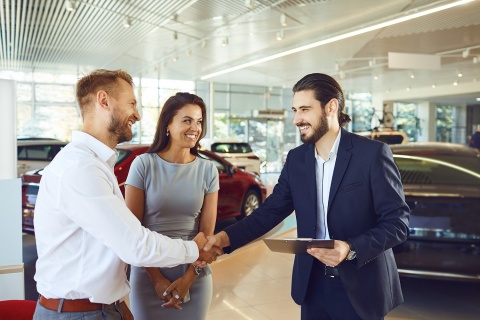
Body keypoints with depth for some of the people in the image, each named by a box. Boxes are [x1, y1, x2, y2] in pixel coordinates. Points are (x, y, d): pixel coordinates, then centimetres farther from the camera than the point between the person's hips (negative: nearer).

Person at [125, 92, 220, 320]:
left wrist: (188, 279, -9)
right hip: (148, 277, -2)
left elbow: (207, 232, -1)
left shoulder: (208, 170, -1)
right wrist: (157, 278, -11)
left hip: (195, 278, 2)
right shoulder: (144, 164, -7)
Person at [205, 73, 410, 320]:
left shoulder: (373, 153, -12)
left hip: (360, 287, -4)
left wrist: (351, 249, -26)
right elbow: (270, 211, 1)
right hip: (313, 285, 4)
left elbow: (398, 221, -12)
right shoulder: (296, 158, 3)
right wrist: (226, 237, -13)